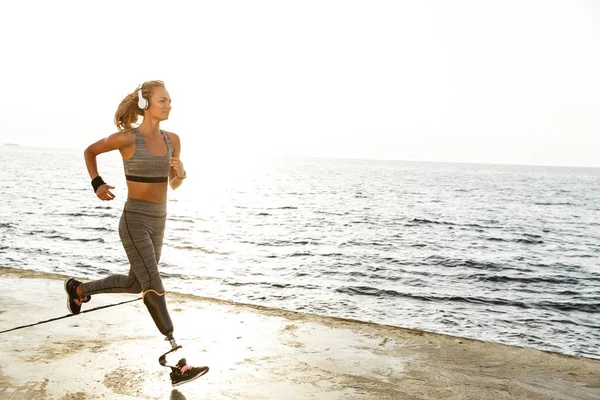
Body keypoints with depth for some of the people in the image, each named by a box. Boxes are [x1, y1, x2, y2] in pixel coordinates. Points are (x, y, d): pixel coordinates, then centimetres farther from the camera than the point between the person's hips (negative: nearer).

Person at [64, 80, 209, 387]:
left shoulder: (172, 140, 4)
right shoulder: (127, 137, -12)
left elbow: (174, 184, 11)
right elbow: (90, 151, 6)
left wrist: (180, 171, -11)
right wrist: (97, 185, -4)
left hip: (157, 222, 8)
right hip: (134, 221, -8)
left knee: (136, 284, 22)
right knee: (154, 288, -14)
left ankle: (79, 289, 47)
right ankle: (179, 365, -12)